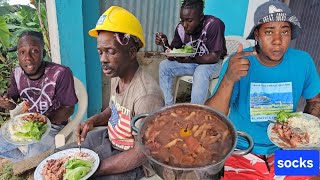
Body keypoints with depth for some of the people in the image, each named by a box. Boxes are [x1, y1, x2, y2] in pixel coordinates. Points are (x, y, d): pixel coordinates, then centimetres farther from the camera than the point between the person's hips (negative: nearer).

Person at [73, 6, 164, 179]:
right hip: (107, 138, 8)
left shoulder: (146, 95, -33)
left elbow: (141, 154, -26)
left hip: (129, 162, -7)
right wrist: (93, 120, -4)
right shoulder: (117, 76, -5)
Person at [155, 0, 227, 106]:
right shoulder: (180, 28, -12)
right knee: (164, 65, -11)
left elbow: (215, 57, -27)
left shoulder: (214, 25, -27)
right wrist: (165, 44, -25)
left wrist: (191, 59, -40)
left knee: (201, 73, -37)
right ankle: (168, 107, -5)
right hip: (192, 62, 5)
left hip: (214, 63, -5)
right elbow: (173, 56, -5)